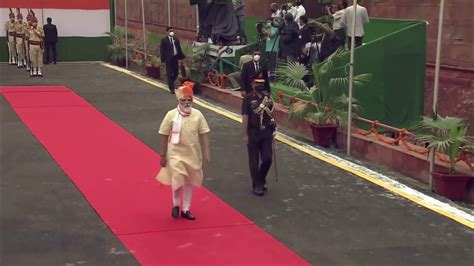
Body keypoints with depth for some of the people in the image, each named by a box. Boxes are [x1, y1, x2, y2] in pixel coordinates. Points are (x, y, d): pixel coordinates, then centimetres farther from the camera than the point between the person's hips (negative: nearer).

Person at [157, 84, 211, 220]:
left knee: (189, 182, 13)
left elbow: (204, 134, 0)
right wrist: (162, 155, -2)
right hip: (176, 154, -3)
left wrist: (207, 153, -5)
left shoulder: (197, 115, -5)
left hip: (192, 154, 3)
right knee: (177, 181, -8)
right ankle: (175, 205, 21)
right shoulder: (171, 115, -10)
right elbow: (164, 136, -4)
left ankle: (185, 209, 28)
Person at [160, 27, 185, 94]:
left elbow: (179, 49, 12)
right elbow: (162, 50, -5)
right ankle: (172, 89, 3)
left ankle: (170, 83, 35)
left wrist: (181, 57, 5)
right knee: (169, 74, -1)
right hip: (168, 59, -4)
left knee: (176, 73, 9)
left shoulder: (176, 39, 9)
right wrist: (163, 59, -13)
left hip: (175, 58, 4)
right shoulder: (164, 40, -4)